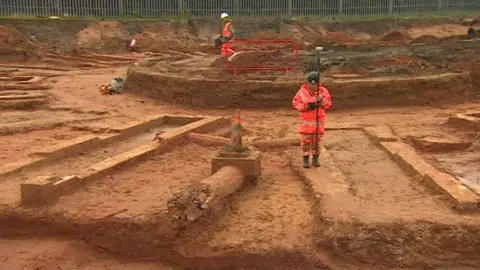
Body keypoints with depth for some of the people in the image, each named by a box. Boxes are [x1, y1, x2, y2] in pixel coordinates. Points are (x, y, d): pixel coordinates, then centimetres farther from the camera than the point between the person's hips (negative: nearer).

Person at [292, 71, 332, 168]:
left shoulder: (323, 91, -4)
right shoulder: (302, 91, -4)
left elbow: (328, 104, -11)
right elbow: (295, 104, -4)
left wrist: (321, 100, -32)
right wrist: (306, 106, -19)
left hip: (319, 120, 1)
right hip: (306, 120, 0)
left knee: (317, 140, 9)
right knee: (305, 140, 1)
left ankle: (315, 158, 24)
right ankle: (306, 159, 14)